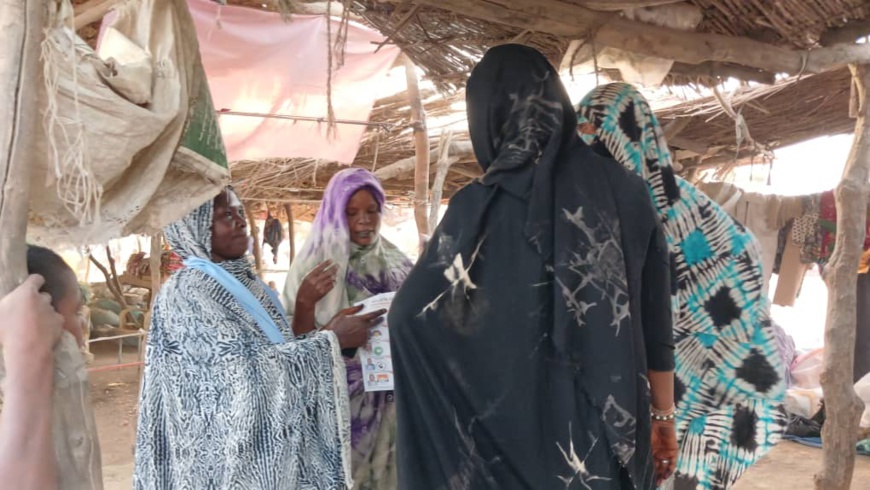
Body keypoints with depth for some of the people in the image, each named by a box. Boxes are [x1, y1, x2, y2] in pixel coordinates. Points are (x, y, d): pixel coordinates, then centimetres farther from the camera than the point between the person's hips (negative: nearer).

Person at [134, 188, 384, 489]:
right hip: (229, 450, -8)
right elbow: (246, 369, -22)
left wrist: (328, 332, -3)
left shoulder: (244, 280, 9)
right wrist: (332, 341, -18)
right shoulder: (185, 292, -15)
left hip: (272, 443, 8)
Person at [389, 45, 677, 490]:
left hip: (514, 438, -3)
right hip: (617, 433, 4)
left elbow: (408, 315, -3)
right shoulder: (625, 192, -2)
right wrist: (663, 416, 14)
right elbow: (656, 321, 3)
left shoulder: (483, 205, -12)